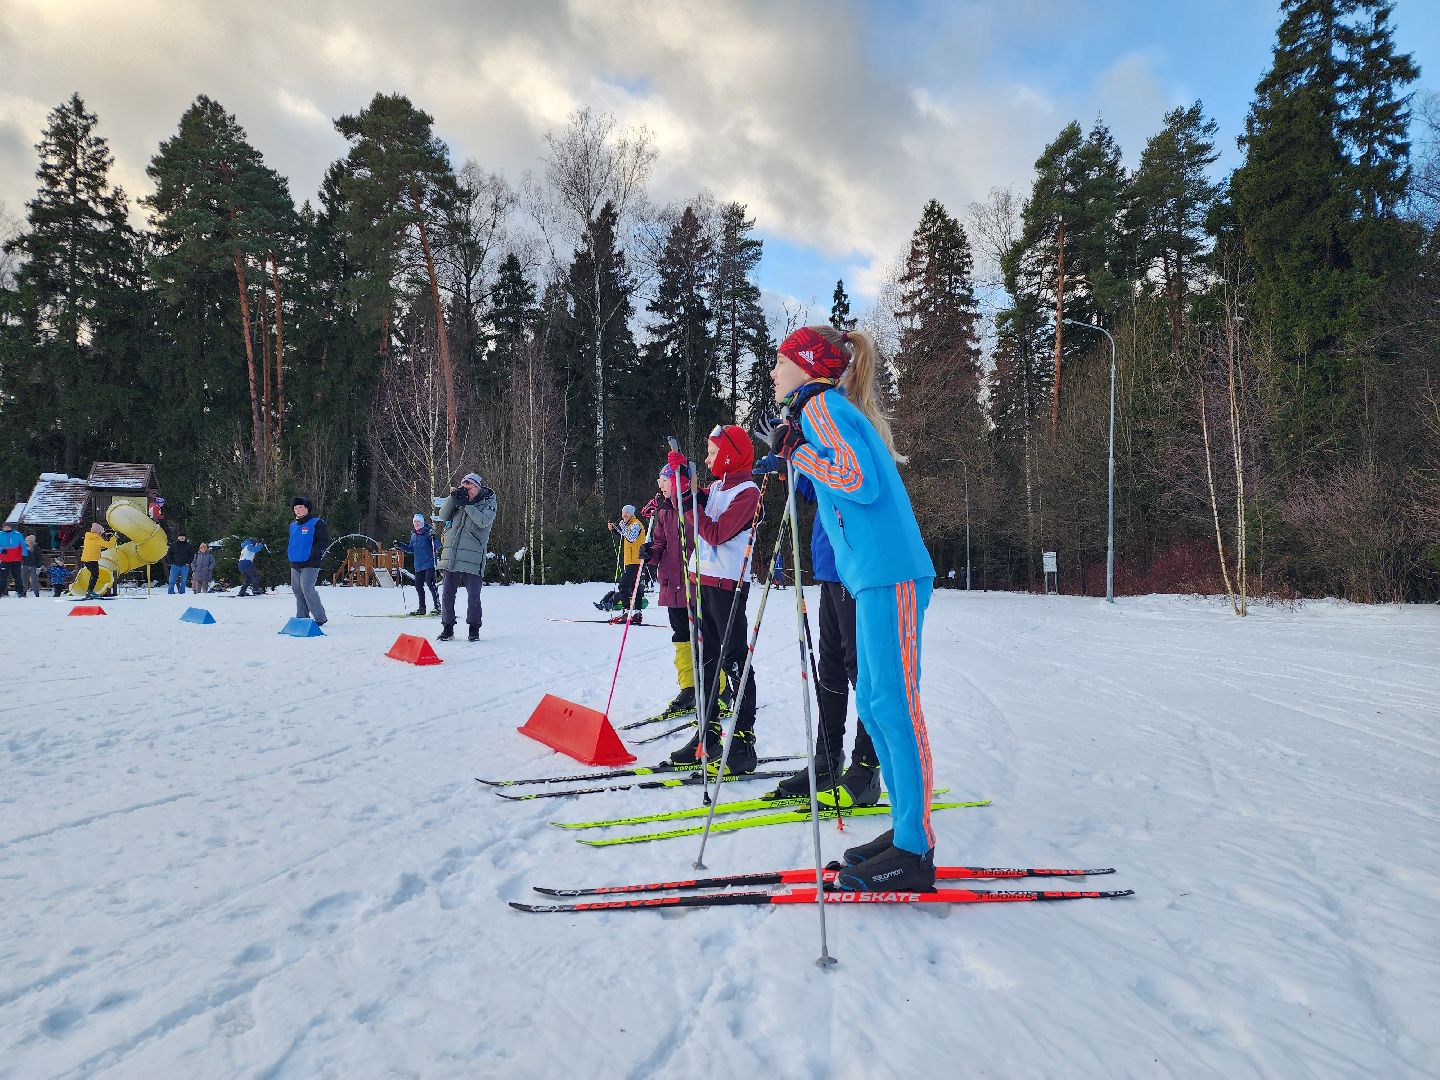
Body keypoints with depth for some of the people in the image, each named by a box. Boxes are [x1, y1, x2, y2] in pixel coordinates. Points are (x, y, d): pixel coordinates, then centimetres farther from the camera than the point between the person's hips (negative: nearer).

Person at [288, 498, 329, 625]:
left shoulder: (317, 523, -6)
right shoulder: (293, 525, 17)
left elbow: (324, 540, -11)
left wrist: (314, 553, -19)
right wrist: (288, 552, 13)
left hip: (310, 564, -8)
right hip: (295, 564, 8)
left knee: (307, 588, -16)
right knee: (297, 590, 10)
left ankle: (320, 618, -8)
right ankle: (302, 617, 20)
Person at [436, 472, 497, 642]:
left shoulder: (488, 503, 2)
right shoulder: (459, 501, 14)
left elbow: (484, 521, -15)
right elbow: (443, 516, 4)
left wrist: (466, 504, -14)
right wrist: (453, 497, -8)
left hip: (472, 559, -4)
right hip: (451, 556, 4)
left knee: (473, 596, 0)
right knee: (447, 594, 6)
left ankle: (474, 629, 14)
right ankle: (447, 628, 18)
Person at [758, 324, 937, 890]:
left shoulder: (820, 405, -5)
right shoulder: (829, 408, 24)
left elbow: (861, 482, -16)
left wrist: (796, 452, -8)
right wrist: (790, 456, 17)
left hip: (889, 574, -10)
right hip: (875, 574, 10)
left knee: (894, 706, -8)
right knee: (874, 703, 12)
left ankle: (914, 851, -2)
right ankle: (906, 827, 20)